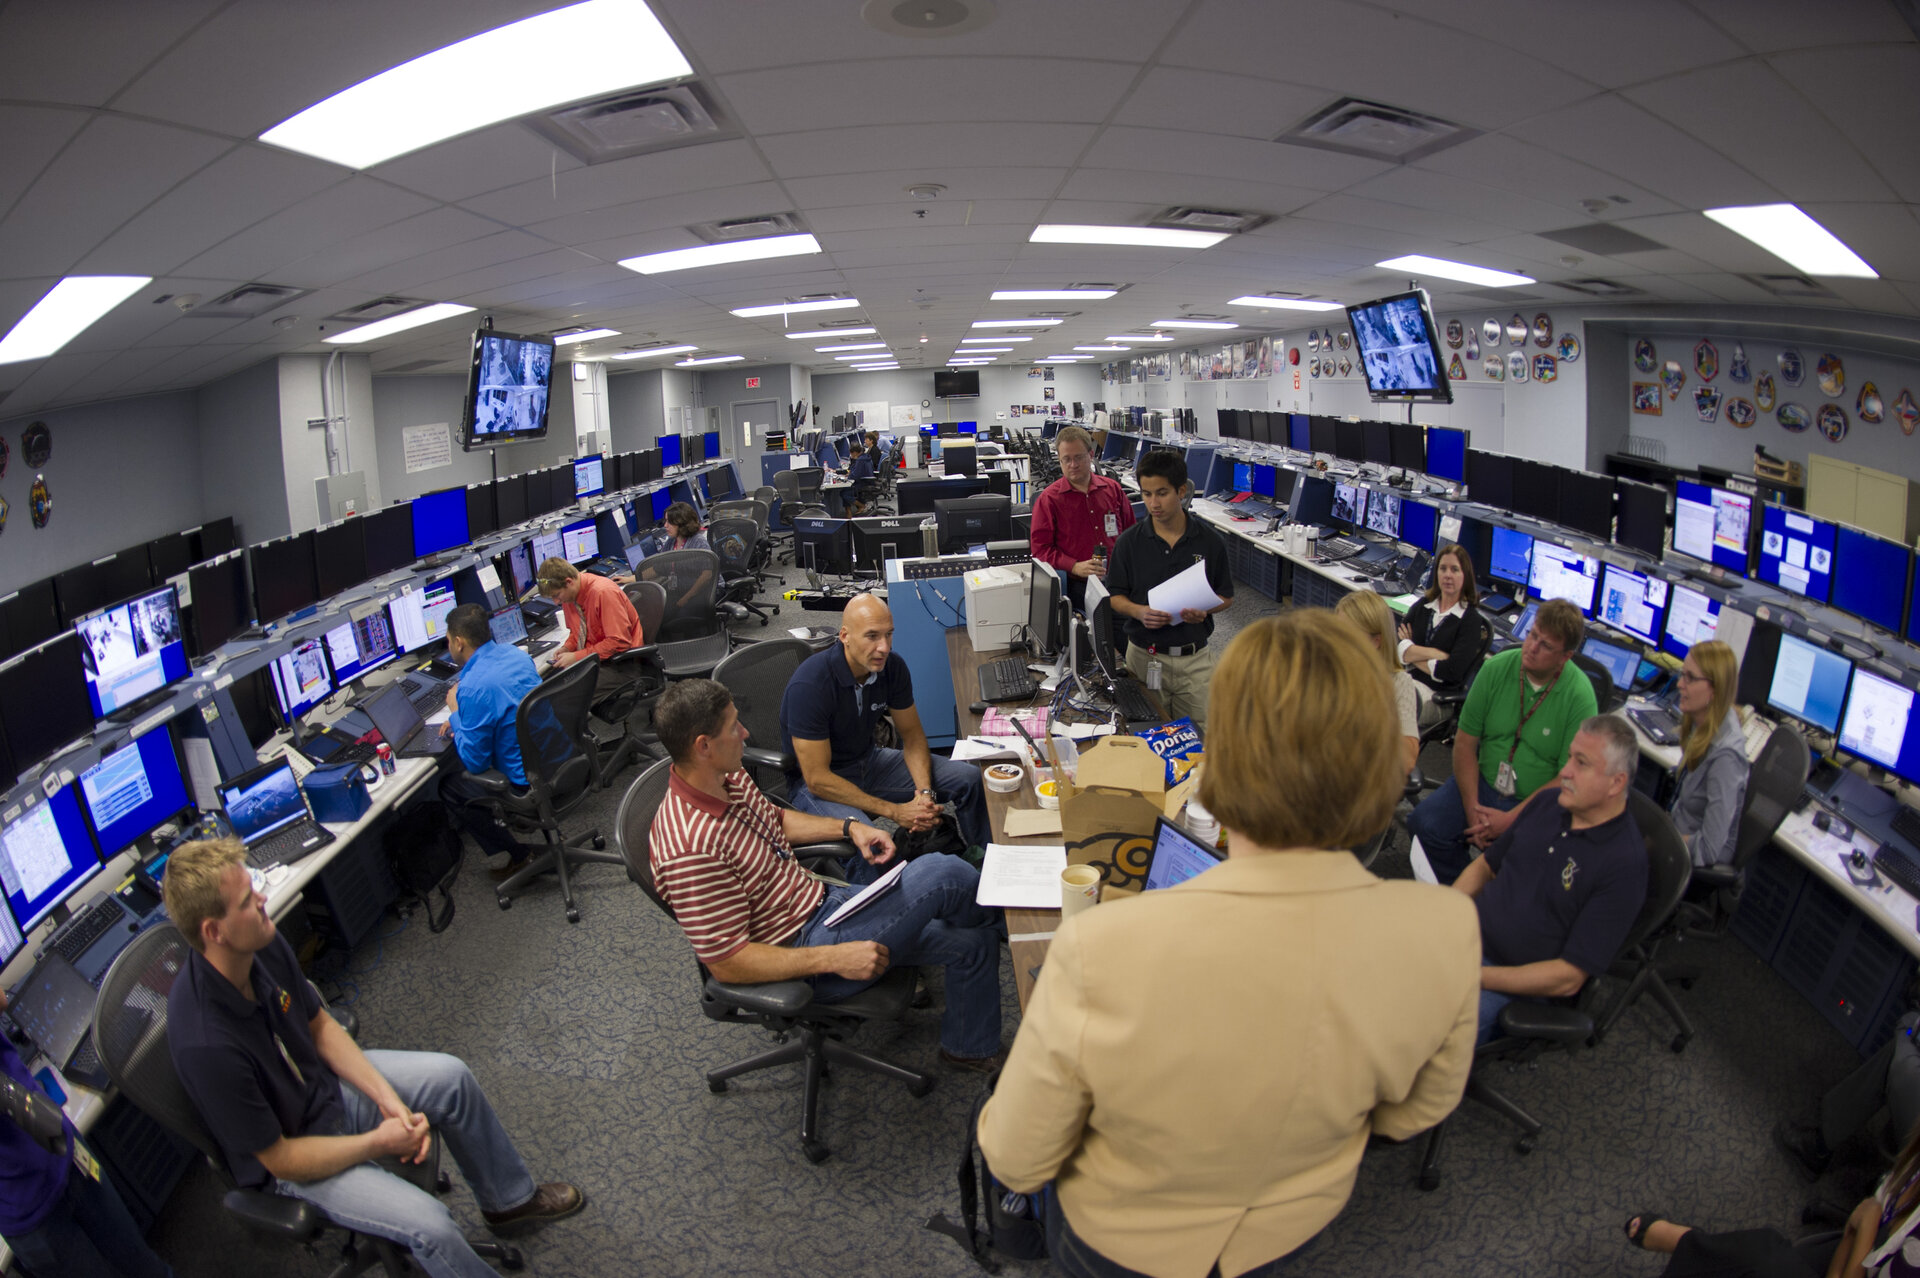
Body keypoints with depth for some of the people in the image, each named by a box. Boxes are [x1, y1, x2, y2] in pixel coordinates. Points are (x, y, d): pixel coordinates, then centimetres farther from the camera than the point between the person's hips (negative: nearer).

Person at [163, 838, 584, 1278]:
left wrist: (387, 1097, -8)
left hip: (324, 1081, 7)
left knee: (450, 1076, 4)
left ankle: (510, 1199, 25)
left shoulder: (264, 945, -16)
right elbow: (277, 1158, -25)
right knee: (430, 1227, -21)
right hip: (287, 1158, -7)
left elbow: (321, 1026, 1)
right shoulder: (206, 1044, -37)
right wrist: (377, 1143, -16)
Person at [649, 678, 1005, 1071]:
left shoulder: (729, 779, -2)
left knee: (971, 942, 9)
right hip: (801, 947, -9)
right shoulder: (690, 850, -29)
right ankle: (1002, 918, 15)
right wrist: (834, 959, -25)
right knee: (944, 875, -17)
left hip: (819, 900, 9)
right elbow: (727, 963, -25)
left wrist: (849, 827, 4)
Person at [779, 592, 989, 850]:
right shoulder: (810, 685, -29)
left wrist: (925, 792, -16)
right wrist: (894, 811, -27)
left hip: (869, 761, 7)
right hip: (817, 783, -7)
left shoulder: (892, 666, -9)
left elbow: (912, 734, 4)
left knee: (969, 779, -1)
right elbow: (817, 778, -27)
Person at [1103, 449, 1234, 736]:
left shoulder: (1209, 541, -1)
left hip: (1195, 659, 0)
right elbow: (1114, 596, 4)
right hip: (1144, 656, 0)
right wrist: (1139, 611, -16)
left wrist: (1204, 610, -13)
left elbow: (1226, 597, 8)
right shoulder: (1129, 542, -1)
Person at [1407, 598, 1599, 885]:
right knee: (1424, 824, -20)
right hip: (1481, 783, 3)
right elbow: (1465, 742, -1)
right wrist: (1472, 808, -11)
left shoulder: (1580, 697, -12)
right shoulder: (1496, 668, -4)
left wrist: (1510, 819, -16)